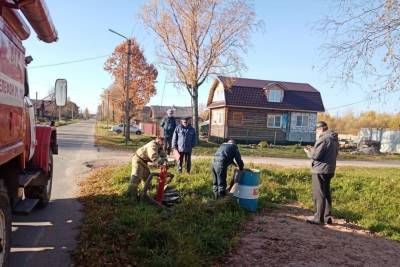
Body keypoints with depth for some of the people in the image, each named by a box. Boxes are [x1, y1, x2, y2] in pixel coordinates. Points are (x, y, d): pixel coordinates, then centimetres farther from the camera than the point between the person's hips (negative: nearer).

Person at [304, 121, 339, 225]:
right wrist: (313, 150, 12)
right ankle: (327, 217, 24)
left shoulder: (323, 139, -18)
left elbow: (316, 155, -21)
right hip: (329, 170, 9)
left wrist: (308, 152, -1)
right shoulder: (334, 139, 13)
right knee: (326, 193, 17)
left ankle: (319, 218, 4)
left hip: (320, 170, -9)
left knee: (319, 195, -2)